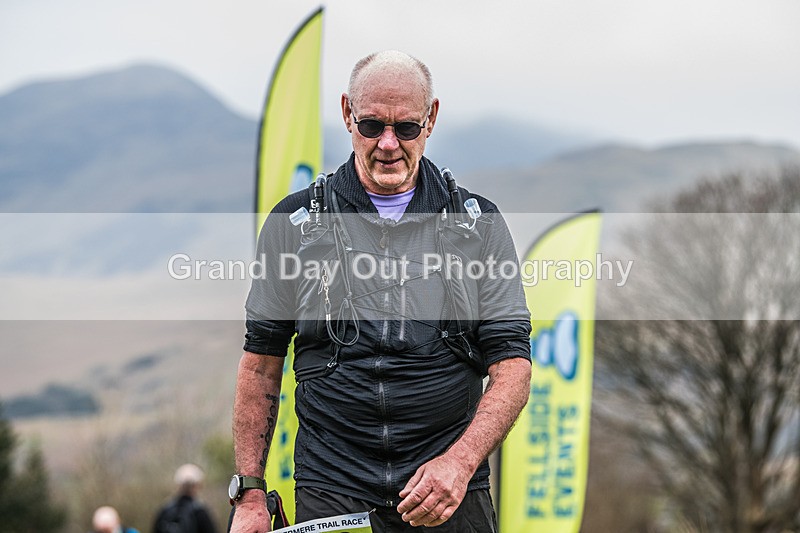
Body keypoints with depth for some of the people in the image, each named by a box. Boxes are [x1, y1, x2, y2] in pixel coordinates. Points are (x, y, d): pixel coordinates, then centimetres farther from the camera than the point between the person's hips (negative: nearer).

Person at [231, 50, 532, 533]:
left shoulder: (478, 224, 5)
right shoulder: (295, 221, 6)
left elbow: (511, 364, -1)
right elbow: (261, 363, 10)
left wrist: (460, 462, -16)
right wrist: (250, 494, 4)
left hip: (451, 493, 0)